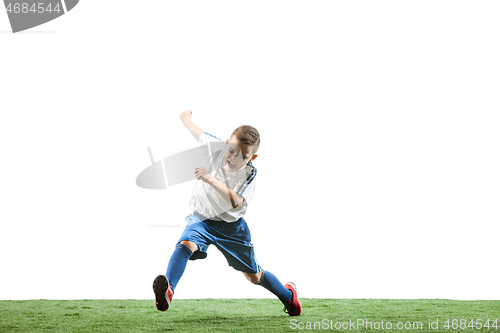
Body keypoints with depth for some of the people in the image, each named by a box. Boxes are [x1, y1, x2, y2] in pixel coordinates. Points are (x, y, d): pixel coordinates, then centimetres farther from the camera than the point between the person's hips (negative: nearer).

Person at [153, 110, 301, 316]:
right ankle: (167, 290, -52)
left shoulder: (249, 173, -22)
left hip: (231, 226, -1)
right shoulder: (216, 147, -16)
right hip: (202, 218, 1)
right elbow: (196, 131, 5)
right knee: (186, 244, -34)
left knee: (254, 276, 12)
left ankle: (288, 294, 40)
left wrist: (210, 179, -50)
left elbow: (235, 203, -39)